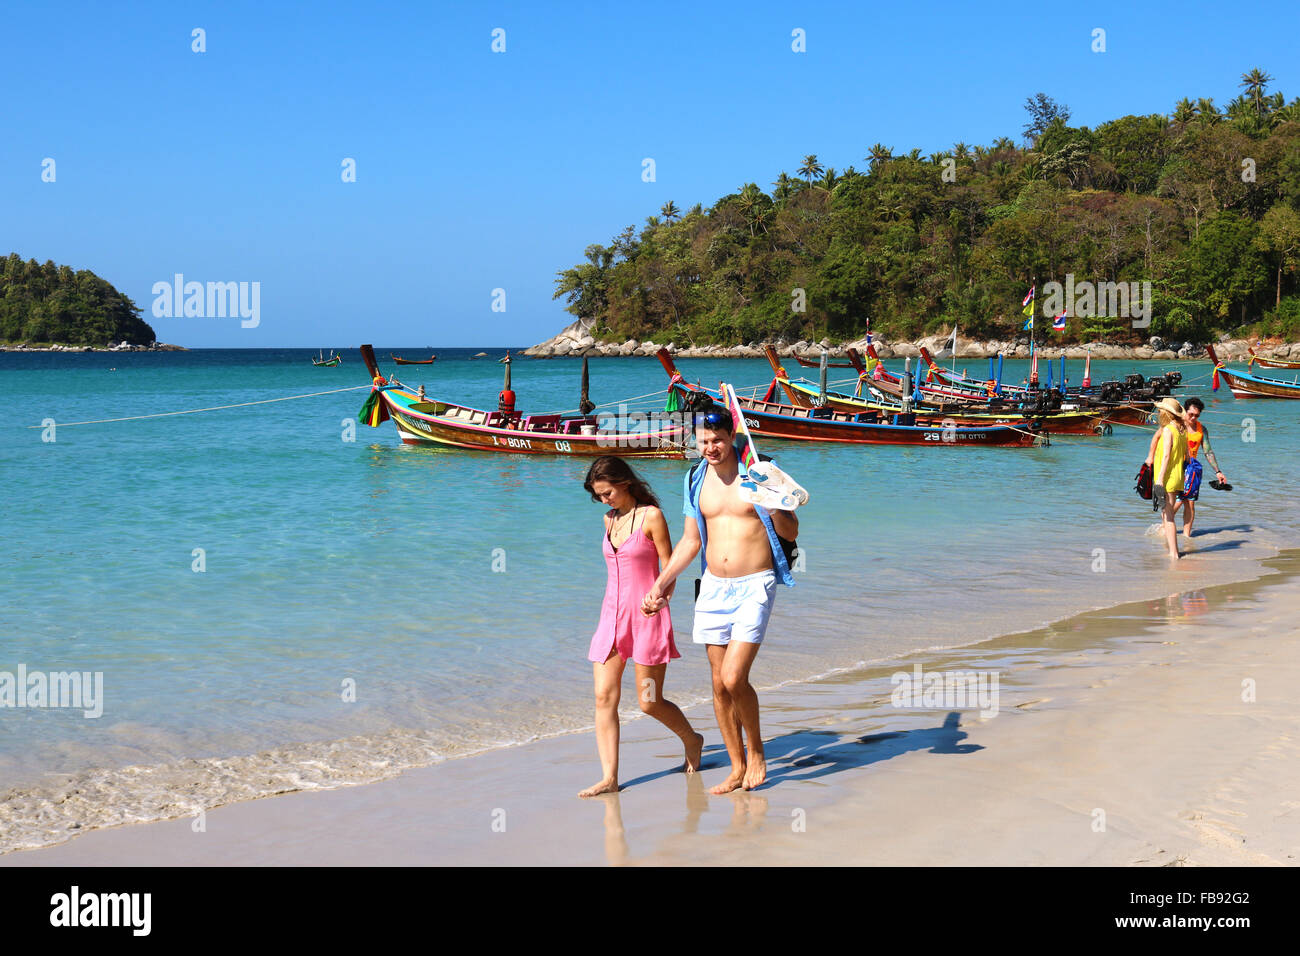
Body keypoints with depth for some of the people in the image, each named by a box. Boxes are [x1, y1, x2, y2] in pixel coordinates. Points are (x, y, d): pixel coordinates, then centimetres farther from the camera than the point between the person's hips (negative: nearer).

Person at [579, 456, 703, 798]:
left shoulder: (651, 516, -8)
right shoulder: (610, 520, 11)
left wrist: (656, 599, -15)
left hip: (647, 616, -6)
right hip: (612, 615, 6)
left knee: (650, 703, 2)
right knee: (604, 697, -5)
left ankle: (692, 740, 29)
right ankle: (609, 777, -4)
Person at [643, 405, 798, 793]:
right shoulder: (696, 479, 8)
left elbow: (791, 532, -3)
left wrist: (772, 506, -22)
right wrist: (661, 582, 10)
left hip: (754, 586, -5)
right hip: (713, 586, 5)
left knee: (734, 678, -15)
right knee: (719, 684, 5)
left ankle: (756, 750, 9)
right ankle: (738, 769, 16)